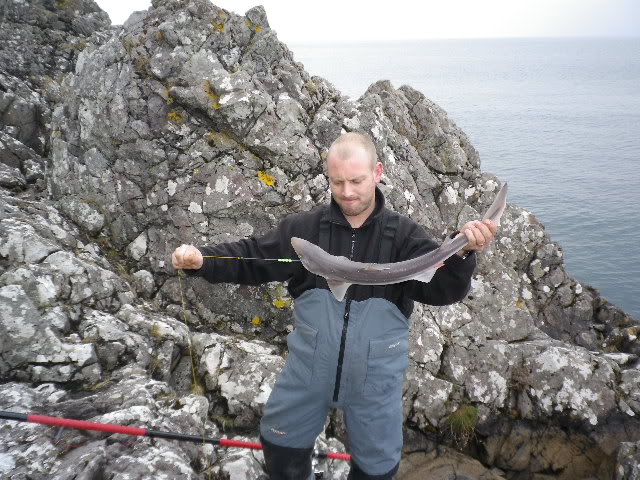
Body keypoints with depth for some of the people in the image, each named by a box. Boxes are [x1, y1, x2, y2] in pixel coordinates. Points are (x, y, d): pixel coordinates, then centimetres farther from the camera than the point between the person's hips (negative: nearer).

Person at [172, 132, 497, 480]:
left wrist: (462, 253, -38)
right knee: (281, 444, 21)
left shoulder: (404, 235, -10)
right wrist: (200, 259, -20)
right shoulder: (306, 227, -7)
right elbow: (250, 258, -5)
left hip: (375, 376, -1)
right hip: (308, 367, 1)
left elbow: (443, 289, -18)